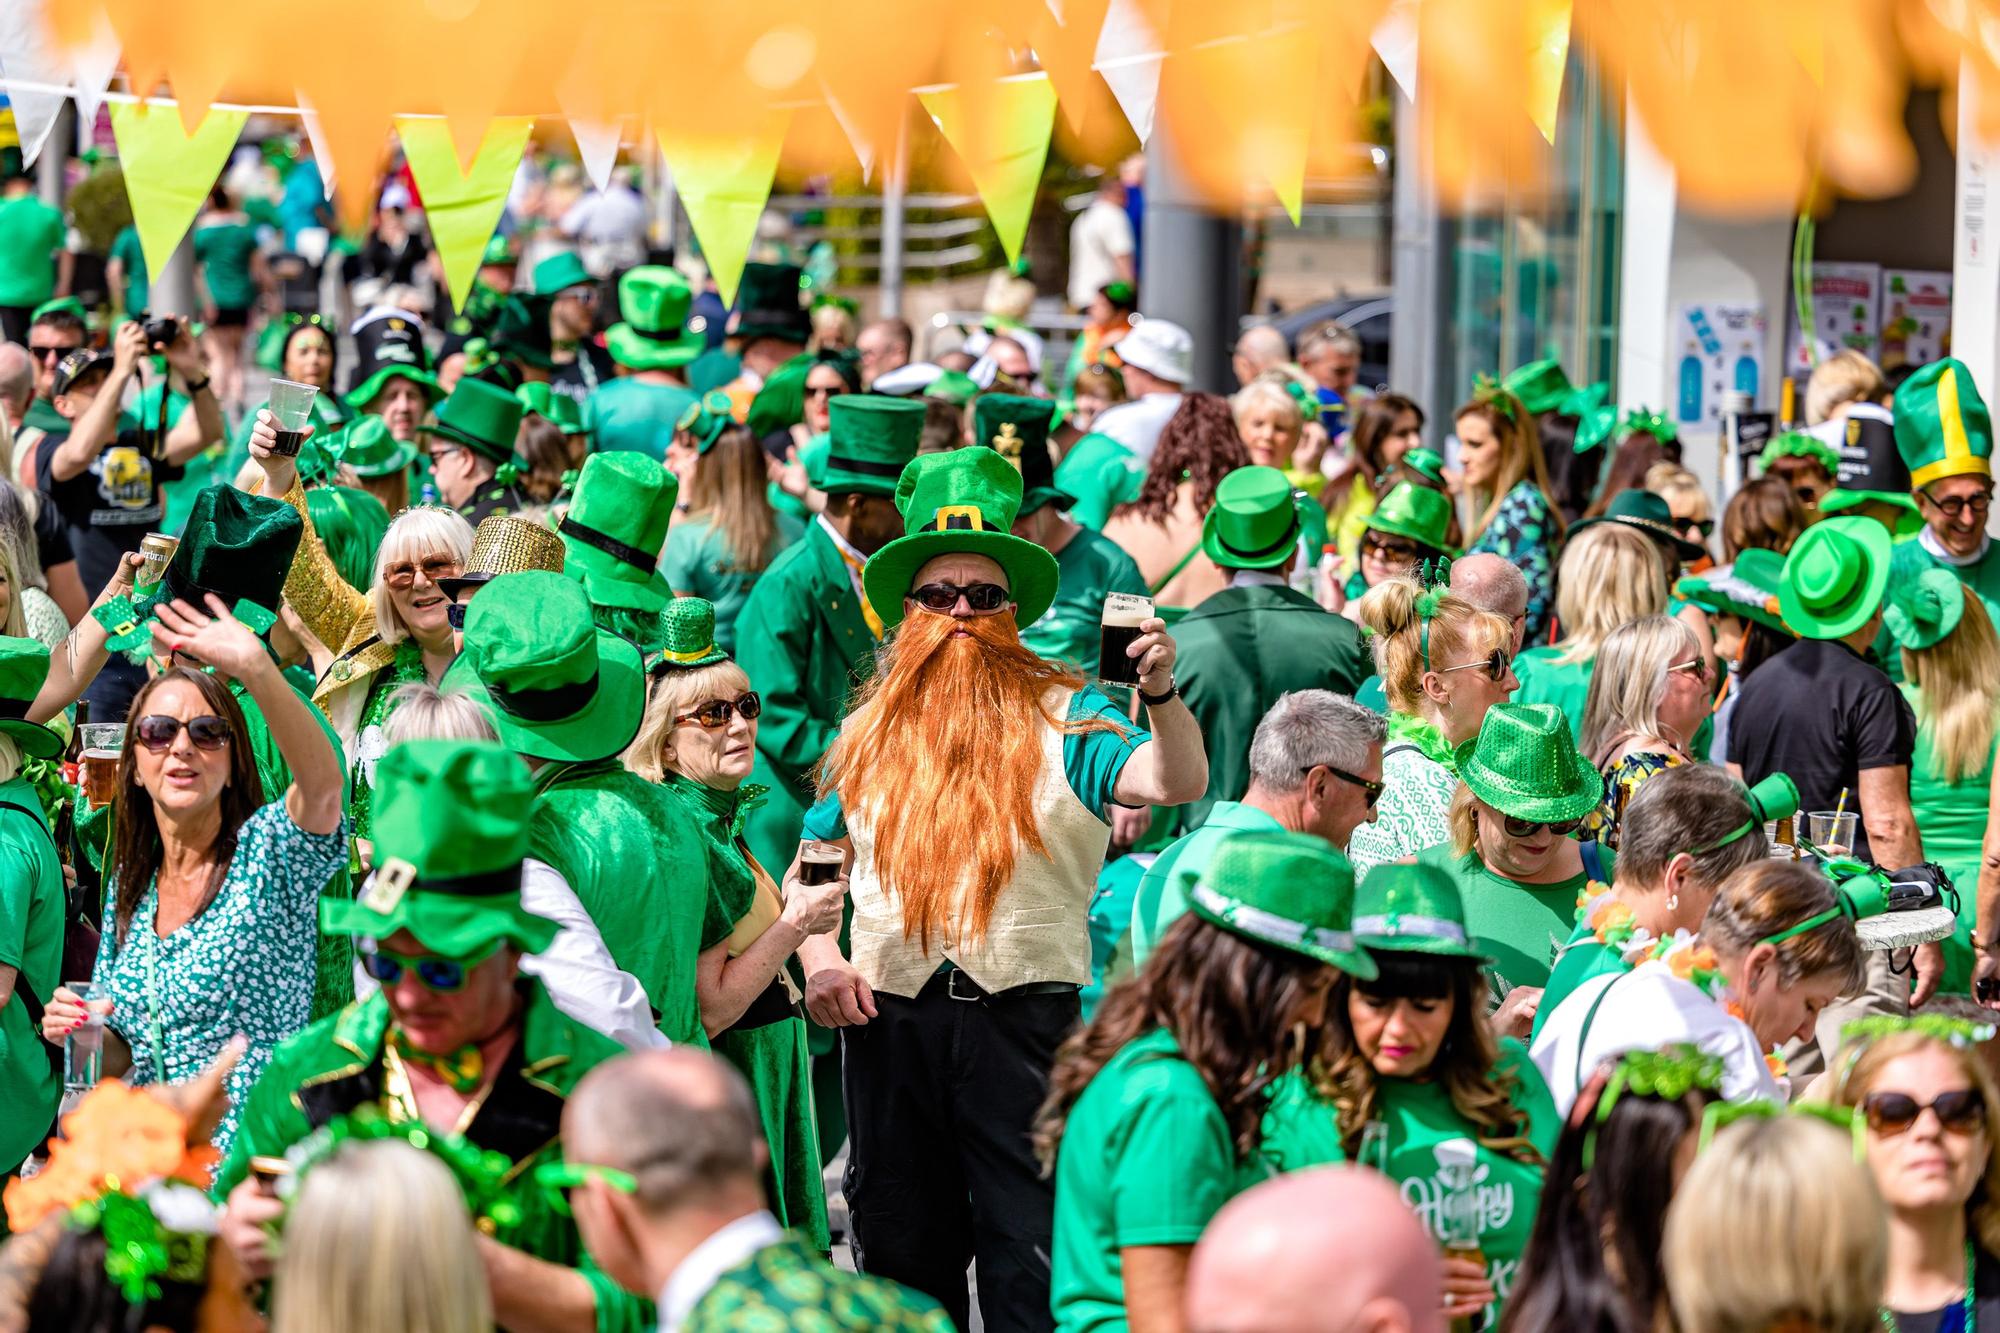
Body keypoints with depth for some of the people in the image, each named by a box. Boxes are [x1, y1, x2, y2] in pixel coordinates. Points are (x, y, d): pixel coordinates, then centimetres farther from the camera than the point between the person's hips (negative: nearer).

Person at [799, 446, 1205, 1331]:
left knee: (1031, 1250, -4)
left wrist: (1162, 694, -33)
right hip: (887, 1017, 4)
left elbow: (1177, 782, -15)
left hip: (1022, 1017, -4)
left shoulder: (1062, 717, 1)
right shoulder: (873, 729, 12)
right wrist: (817, 960, 3)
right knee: (900, 1243, 12)